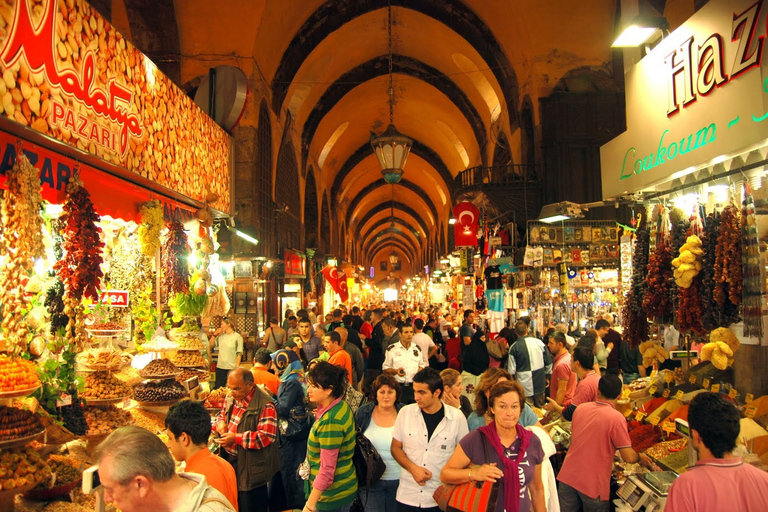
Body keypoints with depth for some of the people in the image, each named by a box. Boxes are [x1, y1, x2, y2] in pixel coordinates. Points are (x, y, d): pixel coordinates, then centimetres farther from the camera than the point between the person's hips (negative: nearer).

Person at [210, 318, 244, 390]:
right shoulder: (220, 336, 11)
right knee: (217, 388, 8)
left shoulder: (237, 337, -4)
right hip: (220, 367, 5)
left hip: (232, 368, -5)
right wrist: (214, 335, 4)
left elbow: (239, 353, -7)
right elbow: (210, 345, 13)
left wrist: (237, 367, -12)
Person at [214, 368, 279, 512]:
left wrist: (236, 438, -24)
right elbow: (222, 414, 22)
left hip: (252, 469, -7)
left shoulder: (265, 405, -22)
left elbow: (267, 437, -26)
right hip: (231, 463, 7)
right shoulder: (231, 399, 4)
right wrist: (220, 423, -4)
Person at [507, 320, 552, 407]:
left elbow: (512, 371, -10)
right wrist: (547, 376, 21)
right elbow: (548, 363, 5)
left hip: (525, 386, -4)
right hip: (540, 384, 4)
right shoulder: (539, 342, -3)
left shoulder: (514, 347, -12)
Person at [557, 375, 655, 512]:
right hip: (593, 484, -4)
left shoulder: (580, 408, 1)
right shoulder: (616, 418, -15)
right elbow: (629, 457, -13)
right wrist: (640, 458, 7)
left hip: (567, 476, 4)